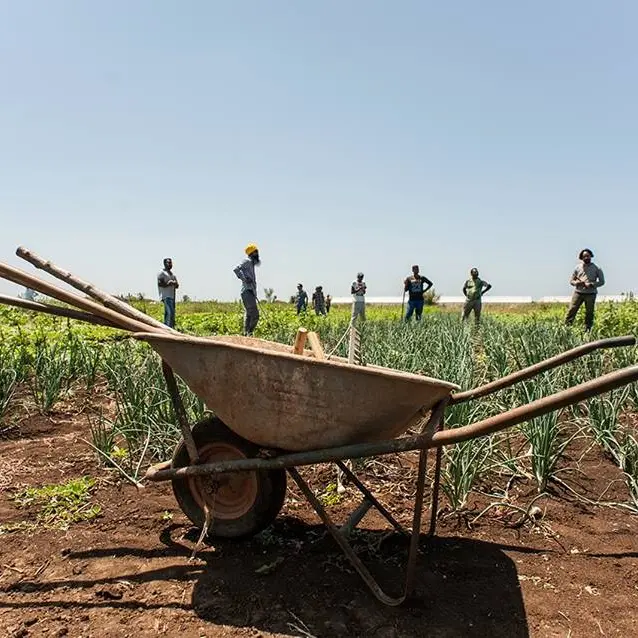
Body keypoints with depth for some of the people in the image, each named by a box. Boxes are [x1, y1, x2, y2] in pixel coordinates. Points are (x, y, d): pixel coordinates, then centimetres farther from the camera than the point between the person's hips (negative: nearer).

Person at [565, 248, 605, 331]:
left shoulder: (596, 268, 5)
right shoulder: (578, 267, 10)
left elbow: (602, 281, 2)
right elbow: (571, 281, 11)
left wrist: (591, 284, -14)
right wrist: (576, 282, -12)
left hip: (590, 294, -1)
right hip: (578, 292, 1)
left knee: (589, 313, 2)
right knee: (572, 310, -9)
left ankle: (587, 331, 8)